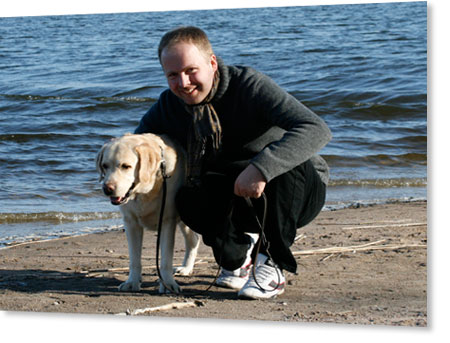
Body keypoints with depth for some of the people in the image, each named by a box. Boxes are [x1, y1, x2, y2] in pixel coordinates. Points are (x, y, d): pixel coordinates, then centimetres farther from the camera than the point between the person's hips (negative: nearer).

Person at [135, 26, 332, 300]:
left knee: (289, 164, -37)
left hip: (300, 188, -3)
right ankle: (238, 252, 4)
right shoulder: (169, 106, -6)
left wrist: (260, 168, -49)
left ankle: (273, 265, -20)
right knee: (190, 200, -28)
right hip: (236, 198, 3)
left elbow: (317, 130, -36)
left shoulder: (250, 85, -24)